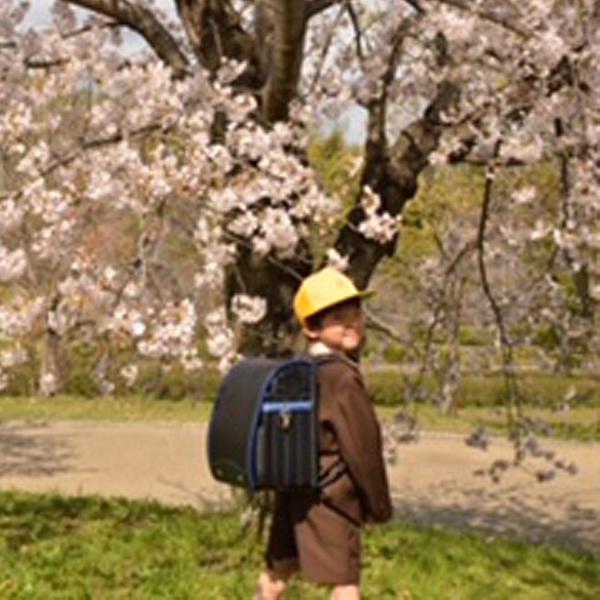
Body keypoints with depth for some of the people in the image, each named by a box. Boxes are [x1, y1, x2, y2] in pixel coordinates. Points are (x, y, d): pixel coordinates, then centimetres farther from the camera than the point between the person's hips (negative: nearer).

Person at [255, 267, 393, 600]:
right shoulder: (342, 377, -18)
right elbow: (360, 446, -16)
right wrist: (379, 505, -5)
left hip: (294, 490, 9)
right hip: (329, 496, -9)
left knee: (278, 570, 21)